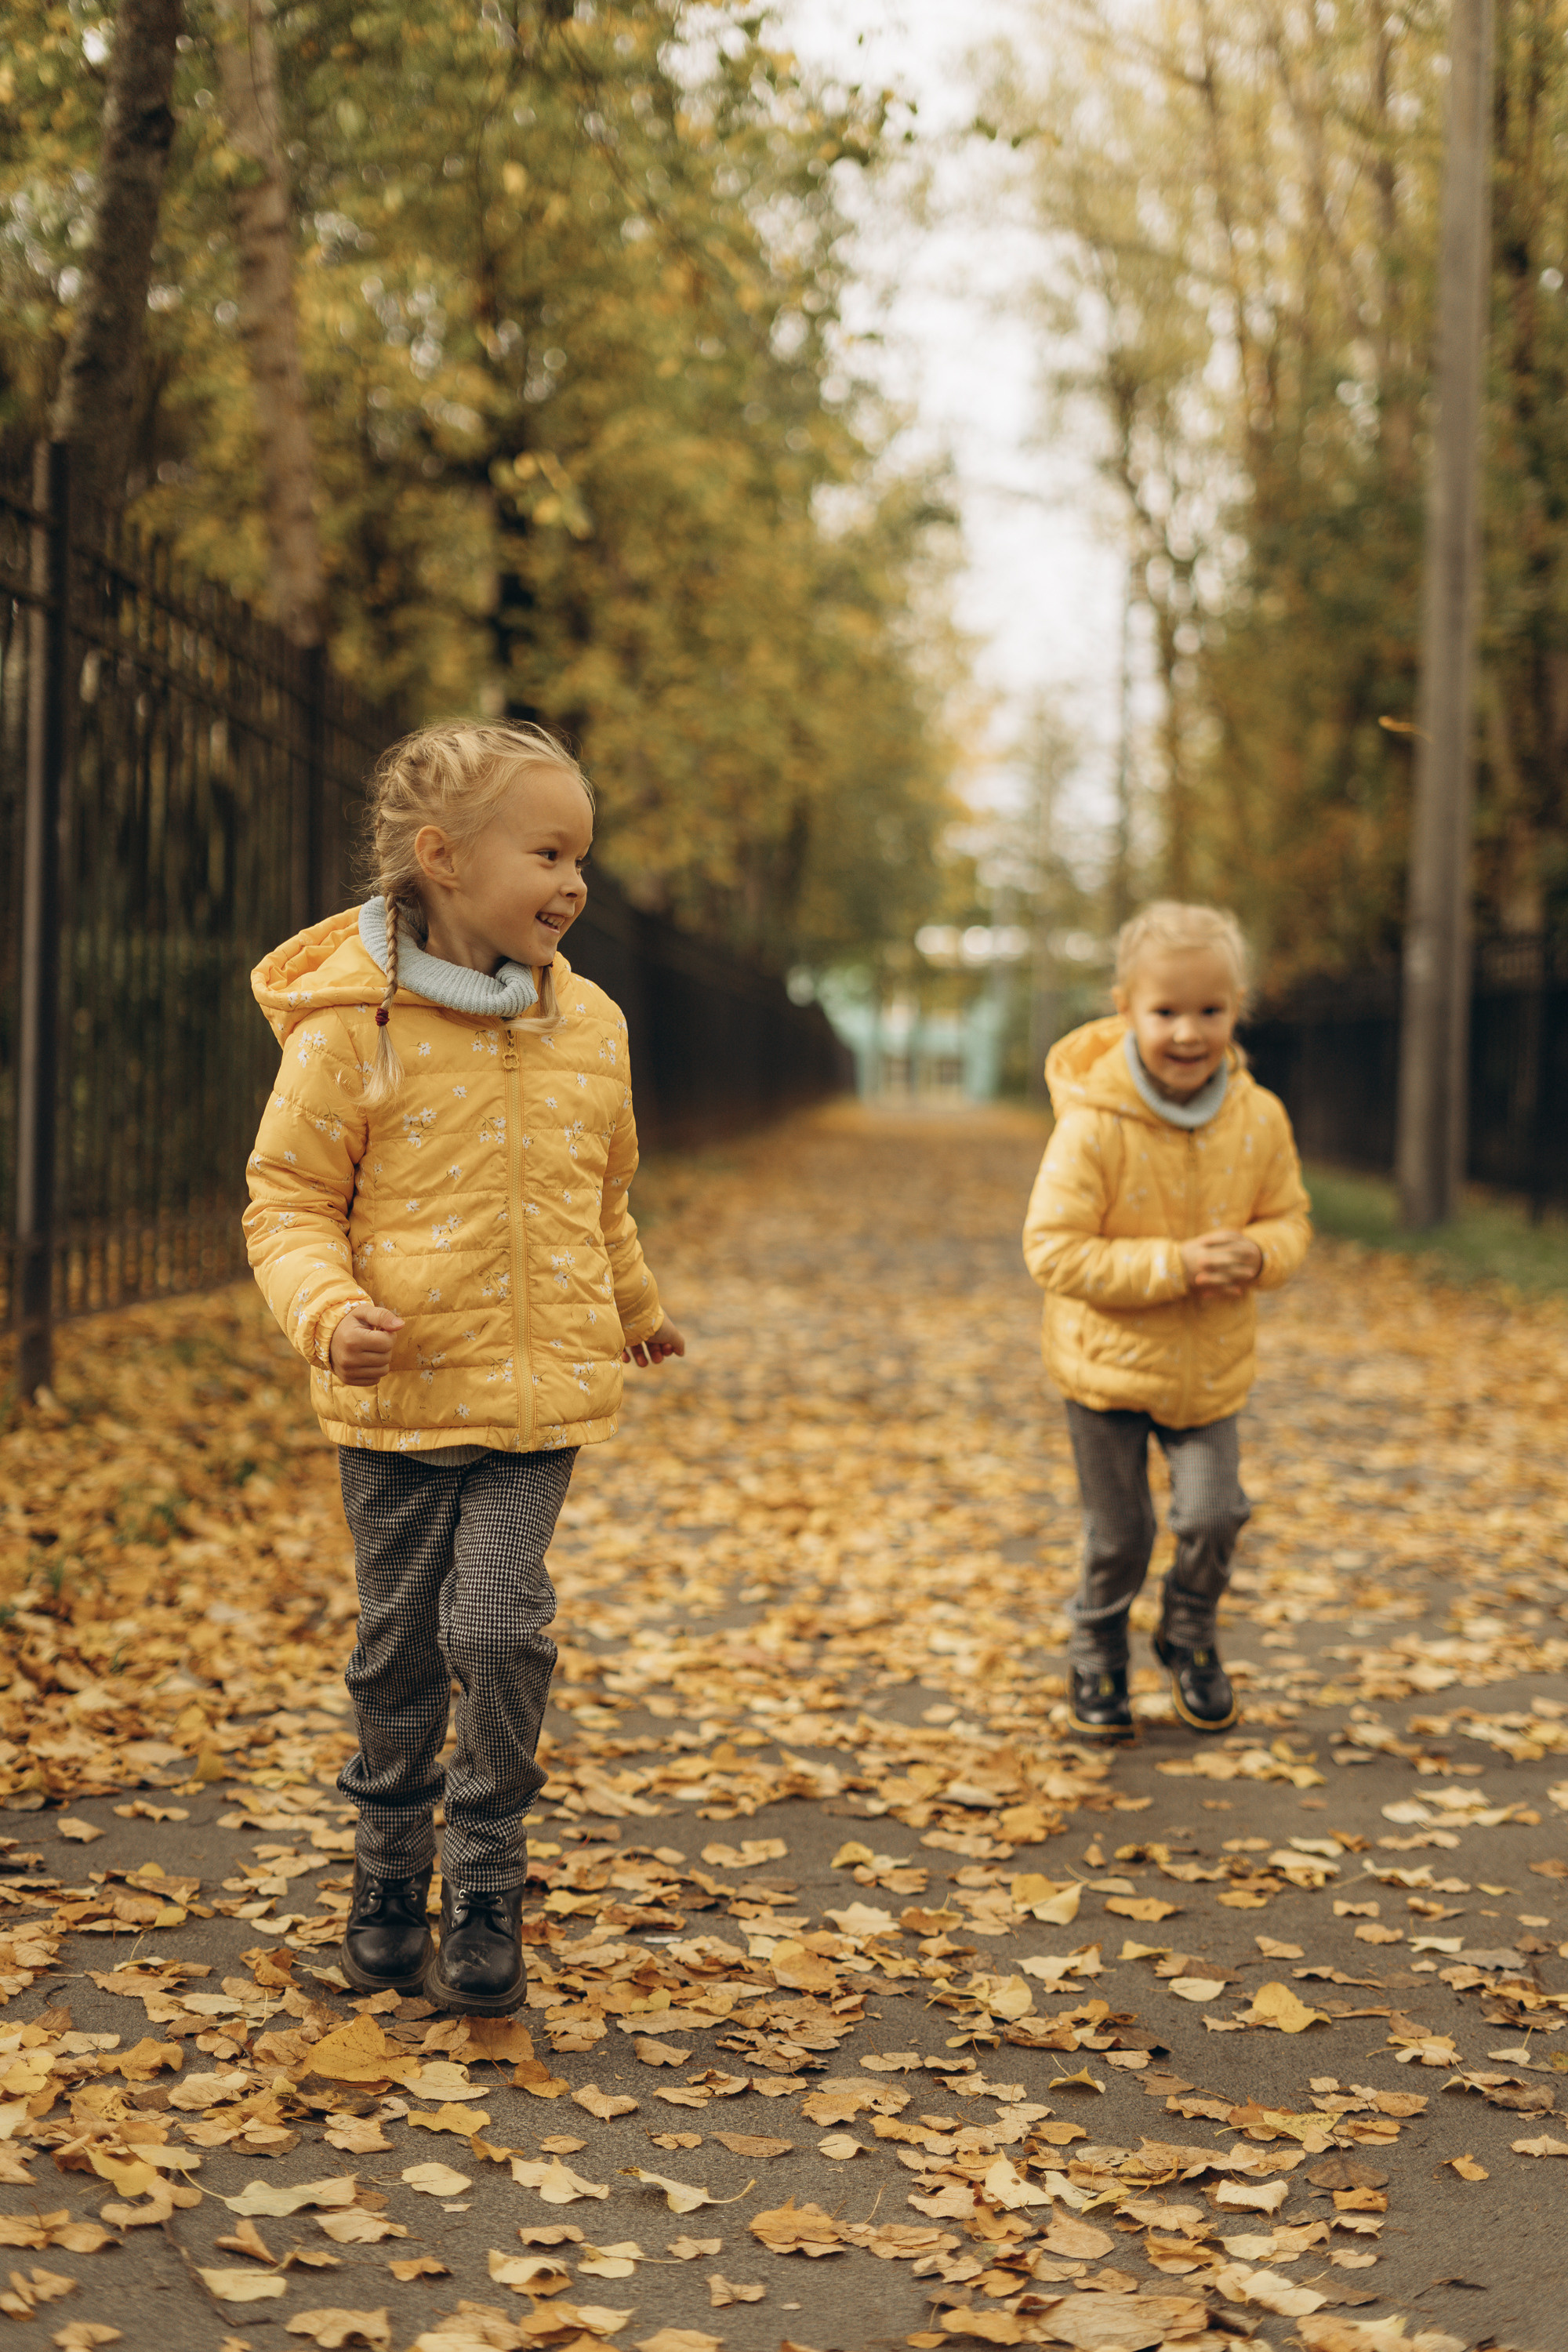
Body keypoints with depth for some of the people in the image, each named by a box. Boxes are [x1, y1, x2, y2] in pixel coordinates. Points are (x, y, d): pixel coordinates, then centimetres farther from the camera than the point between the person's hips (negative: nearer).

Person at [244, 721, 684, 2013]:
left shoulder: (588, 1023, 4)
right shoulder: (352, 1025, -10)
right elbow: (287, 1200, -4)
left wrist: (636, 1309, 34)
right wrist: (328, 1308, -22)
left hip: (542, 1392, 2)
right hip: (401, 1395, -2)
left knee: (499, 1624, -11)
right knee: (399, 1649, 9)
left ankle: (487, 1888, 7)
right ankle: (389, 1879, 29)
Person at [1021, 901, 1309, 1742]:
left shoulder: (1260, 1119, -8)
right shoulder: (1092, 1127, -22)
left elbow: (1289, 1218, 5)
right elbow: (1052, 1250, -22)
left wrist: (1258, 1254, -19)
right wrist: (1173, 1266, -27)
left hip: (1212, 1365, 3)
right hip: (1107, 1364, -3)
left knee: (1214, 1515, -6)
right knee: (1117, 1537, 9)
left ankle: (1189, 1637, 24)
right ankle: (1096, 1657, 36)